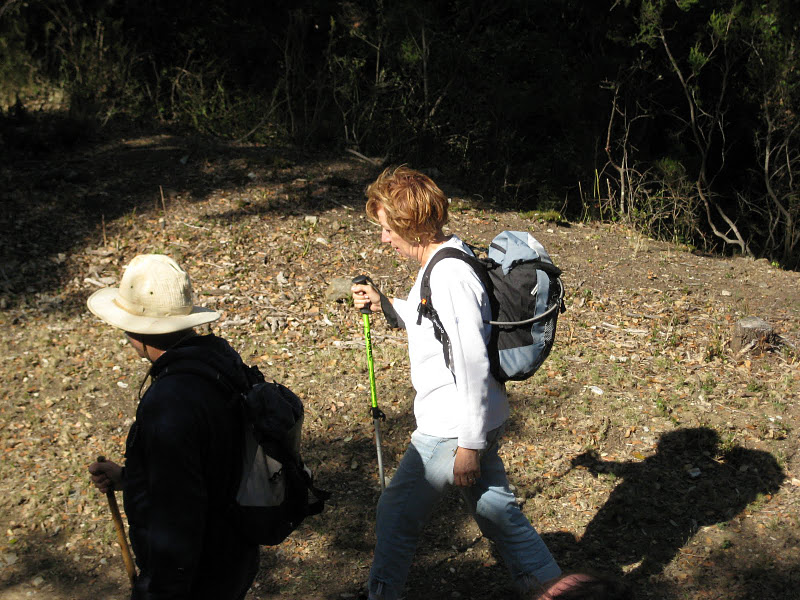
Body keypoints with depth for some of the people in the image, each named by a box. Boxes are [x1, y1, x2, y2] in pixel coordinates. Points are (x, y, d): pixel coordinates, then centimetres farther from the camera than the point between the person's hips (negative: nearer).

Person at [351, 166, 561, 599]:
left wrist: (469, 445, -21)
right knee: (494, 508, 20)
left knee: (397, 514, 7)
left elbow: (473, 365, -25)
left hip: (453, 429, -10)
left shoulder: (450, 277, -24)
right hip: (475, 420, 10)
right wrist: (384, 305, 8)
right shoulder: (443, 262, 7)